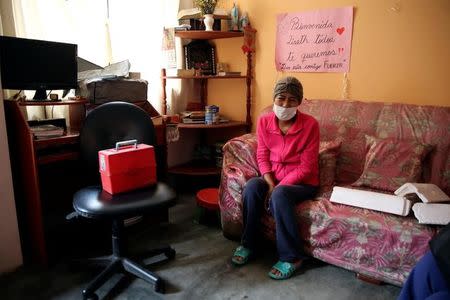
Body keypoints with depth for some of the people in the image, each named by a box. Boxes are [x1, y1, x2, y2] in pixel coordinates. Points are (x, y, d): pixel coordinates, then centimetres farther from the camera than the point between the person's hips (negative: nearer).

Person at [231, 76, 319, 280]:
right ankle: (248, 244, -8)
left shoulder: (310, 125, -16)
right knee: (251, 186, -26)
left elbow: (306, 168, -15)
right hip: (273, 178, 4)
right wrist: (270, 184, -14)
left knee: (280, 195, -34)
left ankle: (292, 257, -16)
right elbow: (262, 157, 2)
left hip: (302, 182, -3)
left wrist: (277, 188, -21)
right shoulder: (264, 121, -4)